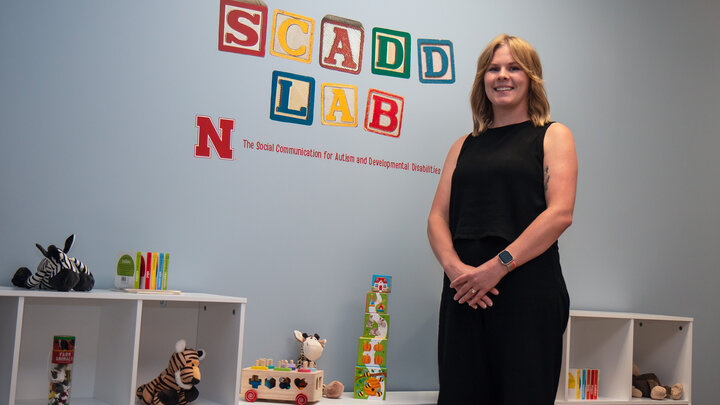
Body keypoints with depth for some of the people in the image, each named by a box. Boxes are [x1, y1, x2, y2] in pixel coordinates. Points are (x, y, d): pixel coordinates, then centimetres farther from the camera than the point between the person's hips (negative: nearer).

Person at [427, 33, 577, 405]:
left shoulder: (552, 136, 7)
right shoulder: (464, 146, 19)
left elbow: (560, 213, -7)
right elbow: (437, 217, 11)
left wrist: (498, 266, -15)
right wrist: (454, 267, -9)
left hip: (528, 291, -3)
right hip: (464, 292, 4)